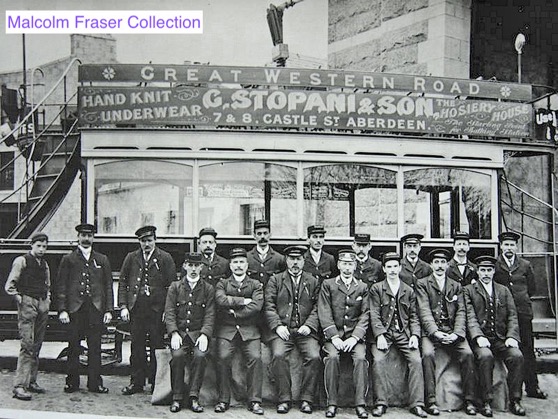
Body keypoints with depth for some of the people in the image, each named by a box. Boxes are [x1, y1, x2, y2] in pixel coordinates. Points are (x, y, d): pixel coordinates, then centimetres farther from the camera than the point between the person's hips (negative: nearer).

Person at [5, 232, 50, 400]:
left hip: (42, 306, 7)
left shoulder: (44, 264, 16)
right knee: (27, 345, -12)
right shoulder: (21, 261, -3)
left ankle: (31, 382, 18)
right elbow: (9, 286, -5)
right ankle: (19, 386, -10)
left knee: (36, 347, 10)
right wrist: (20, 299, -8)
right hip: (27, 304, -7)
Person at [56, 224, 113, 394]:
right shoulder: (68, 260, 8)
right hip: (75, 309, -1)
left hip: (96, 309, 1)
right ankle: (72, 382, 13)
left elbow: (108, 286, 11)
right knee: (73, 347, 3)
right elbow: (61, 286, 4)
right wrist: (62, 310, -6)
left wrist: (108, 310, 3)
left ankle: (95, 382, 9)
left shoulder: (102, 260, 13)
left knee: (95, 348, 2)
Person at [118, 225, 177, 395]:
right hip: (136, 309, 2)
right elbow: (122, 282, 11)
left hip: (157, 309, -2)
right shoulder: (131, 258, 11)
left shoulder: (165, 258, 4)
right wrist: (123, 306, 1)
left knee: (157, 347, 2)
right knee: (137, 347, 5)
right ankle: (137, 382, 15)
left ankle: (156, 382, 12)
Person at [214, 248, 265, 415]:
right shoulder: (222, 284, 15)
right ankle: (223, 400, -8)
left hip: (249, 331, 0)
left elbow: (257, 306, -4)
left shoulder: (256, 285, 13)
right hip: (226, 329, 0)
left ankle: (254, 401, -12)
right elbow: (220, 300, -7)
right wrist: (243, 300, -6)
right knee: (223, 358, -21)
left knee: (255, 357, -20)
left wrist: (235, 312, -5)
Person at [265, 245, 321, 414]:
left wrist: (308, 325, -7)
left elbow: (317, 308, 9)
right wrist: (278, 326, -10)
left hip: (305, 330, 1)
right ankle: (284, 399, -15)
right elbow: (269, 307, 4)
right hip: (282, 329, -1)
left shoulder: (313, 282, 16)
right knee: (278, 355, -28)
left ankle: (306, 399, -10)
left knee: (314, 357, -24)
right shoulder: (275, 280, 13)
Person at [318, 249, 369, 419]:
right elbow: (324, 314, -1)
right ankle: (332, 403, -20)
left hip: (355, 335, 1)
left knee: (360, 358, -26)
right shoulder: (328, 285, 8)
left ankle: (360, 403, -19)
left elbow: (365, 315, 4)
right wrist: (334, 337, -12)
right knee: (332, 357, -28)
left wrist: (354, 338, -10)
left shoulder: (362, 287, 12)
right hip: (333, 334, -1)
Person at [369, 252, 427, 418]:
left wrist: (415, 335, -4)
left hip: (404, 333, 2)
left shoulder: (409, 291, 15)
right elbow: (374, 315, -2)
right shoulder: (376, 289, 7)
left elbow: (414, 316, 13)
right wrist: (380, 335, -15)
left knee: (416, 361, -19)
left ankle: (417, 404, -13)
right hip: (383, 332, -2)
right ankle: (380, 403, -17)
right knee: (378, 360, -25)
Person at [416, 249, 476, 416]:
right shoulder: (422, 284, 9)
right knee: (428, 354, -30)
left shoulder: (456, 286, 18)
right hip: (430, 331, -2)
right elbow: (424, 311, -2)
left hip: (452, 331, 2)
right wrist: (435, 332, -17)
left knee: (468, 354, -22)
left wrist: (457, 334, -11)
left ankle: (469, 401, -14)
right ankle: (431, 401, -24)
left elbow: (461, 312, 7)